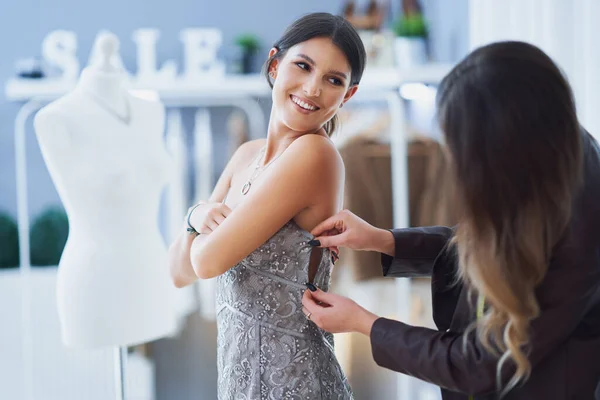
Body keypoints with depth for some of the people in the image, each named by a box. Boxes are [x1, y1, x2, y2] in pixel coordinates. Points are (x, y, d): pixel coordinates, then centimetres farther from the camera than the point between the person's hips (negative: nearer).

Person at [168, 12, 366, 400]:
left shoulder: (314, 155, -20)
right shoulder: (248, 155, 4)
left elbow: (209, 260, -20)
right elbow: (180, 272, 4)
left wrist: (210, 225, -1)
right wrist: (197, 218, -14)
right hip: (240, 368, 7)